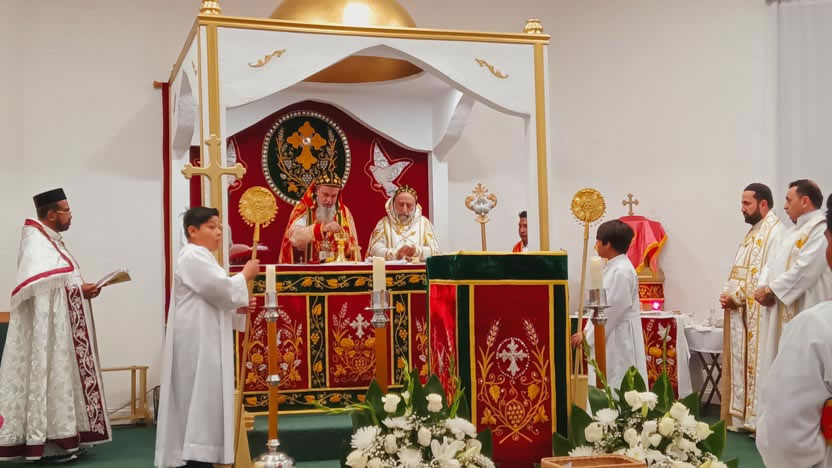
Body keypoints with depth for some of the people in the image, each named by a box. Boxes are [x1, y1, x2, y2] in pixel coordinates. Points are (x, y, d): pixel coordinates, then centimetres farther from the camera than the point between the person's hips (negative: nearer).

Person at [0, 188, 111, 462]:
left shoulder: (50, 240, 17)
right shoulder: (36, 243, -14)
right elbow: (39, 284, -28)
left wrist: (82, 288, 1)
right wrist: (78, 290, -25)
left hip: (62, 327, 10)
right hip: (47, 329, -10)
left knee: (61, 377, 11)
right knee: (50, 377, -7)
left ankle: (62, 437, 17)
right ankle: (50, 442, -2)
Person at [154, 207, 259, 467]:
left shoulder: (200, 258, 21)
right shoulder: (193, 256, -13)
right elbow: (223, 289, -20)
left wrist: (237, 308, 9)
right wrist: (246, 275, -4)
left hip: (203, 341, 11)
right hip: (196, 342, -11)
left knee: (203, 399, 10)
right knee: (201, 399, -10)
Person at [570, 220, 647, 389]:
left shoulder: (622, 271, -18)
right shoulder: (612, 268, 12)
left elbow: (613, 309, -20)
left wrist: (588, 335, -15)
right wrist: (587, 330, 8)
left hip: (619, 337, -9)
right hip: (607, 335, 9)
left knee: (618, 387, -4)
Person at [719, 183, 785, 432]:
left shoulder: (775, 233, -13)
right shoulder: (753, 233, 17)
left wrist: (735, 298, -15)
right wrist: (728, 294, 1)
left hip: (759, 315, -10)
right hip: (742, 313, 10)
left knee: (759, 367, -5)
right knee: (742, 366, 12)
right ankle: (743, 417, 19)